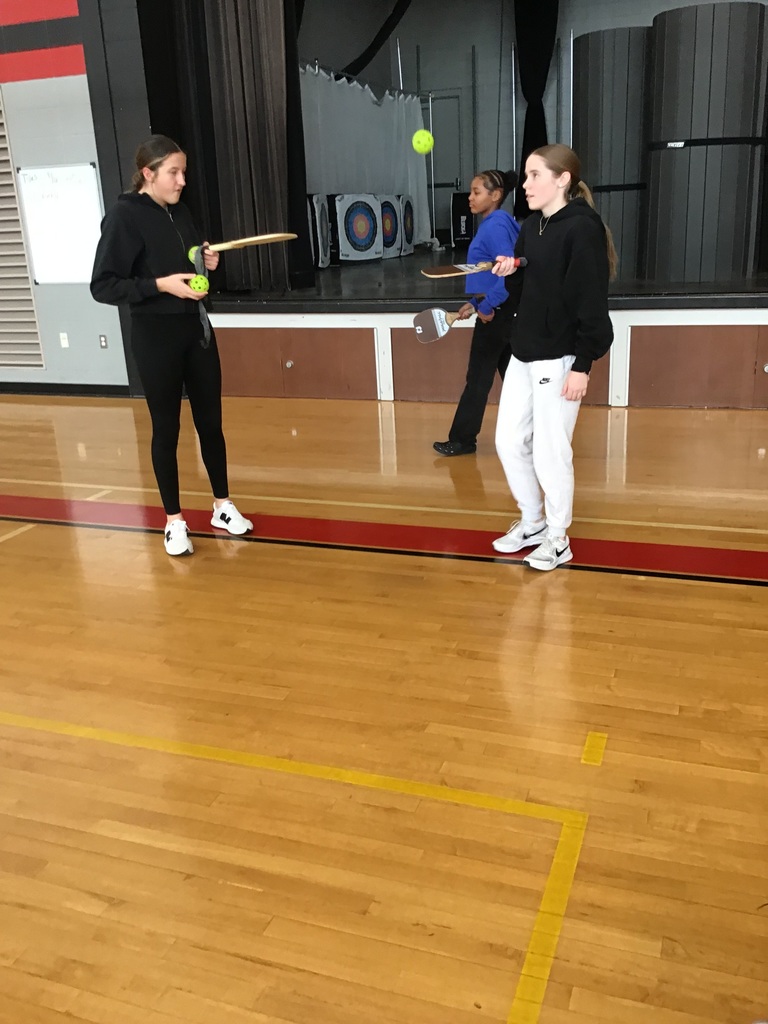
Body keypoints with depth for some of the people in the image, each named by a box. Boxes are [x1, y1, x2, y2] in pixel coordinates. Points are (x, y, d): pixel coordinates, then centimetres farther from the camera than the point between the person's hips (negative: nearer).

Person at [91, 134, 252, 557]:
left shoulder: (179, 212, 8)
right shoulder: (123, 217, -12)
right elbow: (102, 286, -15)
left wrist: (207, 263, -1)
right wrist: (161, 285, -24)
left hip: (196, 329, 6)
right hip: (156, 338, -6)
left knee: (210, 422, 11)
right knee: (166, 430, 4)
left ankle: (223, 507, 25)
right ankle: (174, 521, 17)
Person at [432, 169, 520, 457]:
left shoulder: (496, 226, -17)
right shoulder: (493, 224, 13)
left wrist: (486, 307, -19)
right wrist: (474, 303, 13)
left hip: (496, 313, -10)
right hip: (498, 310, 10)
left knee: (478, 379, 0)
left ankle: (462, 440, 10)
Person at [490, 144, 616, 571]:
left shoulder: (582, 228, -13)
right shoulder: (531, 226, 11)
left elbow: (591, 301, -17)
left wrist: (583, 365, -20)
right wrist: (511, 275, -5)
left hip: (559, 359, -8)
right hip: (523, 355, 8)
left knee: (550, 452, 1)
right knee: (510, 443, 13)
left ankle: (558, 539, 20)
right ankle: (532, 522, 33)